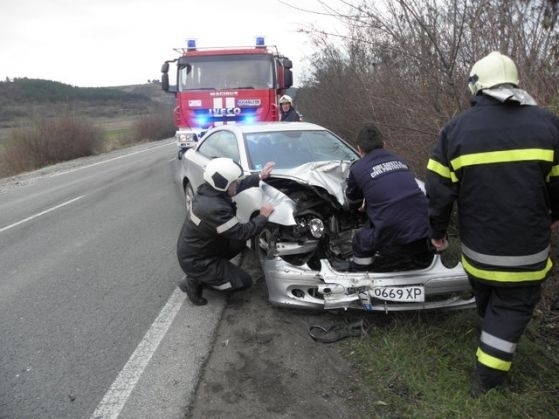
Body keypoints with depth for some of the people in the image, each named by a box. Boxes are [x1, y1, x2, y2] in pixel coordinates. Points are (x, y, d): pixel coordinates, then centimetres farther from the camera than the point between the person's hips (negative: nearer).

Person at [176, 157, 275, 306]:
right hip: (195, 262, -9)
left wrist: (260, 176, 10)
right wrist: (263, 216, -15)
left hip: (191, 250, 9)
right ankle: (195, 281, 4)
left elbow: (240, 185, 11)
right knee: (244, 282, 1)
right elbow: (241, 233, -26)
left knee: (240, 242, 15)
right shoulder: (214, 209, -35)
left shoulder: (208, 190, -8)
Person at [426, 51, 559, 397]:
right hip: (527, 248, -1)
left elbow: (439, 190, -6)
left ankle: (494, 347, 49)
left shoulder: (457, 129, -7)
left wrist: (438, 231, 8)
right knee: (512, 307, 12)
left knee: (488, 303, 25)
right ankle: (488, 376, 13)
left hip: (477, 246, 2)